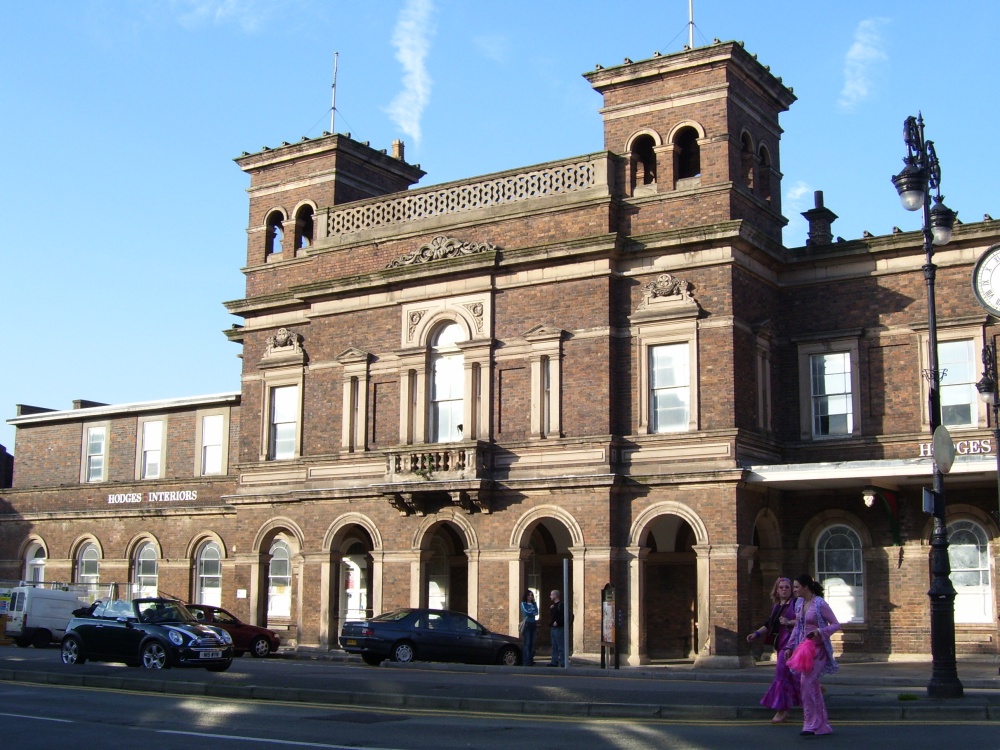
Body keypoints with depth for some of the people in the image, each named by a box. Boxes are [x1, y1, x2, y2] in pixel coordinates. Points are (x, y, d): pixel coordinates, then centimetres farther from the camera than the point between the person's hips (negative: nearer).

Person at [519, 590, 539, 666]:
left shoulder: (533, 604, 17)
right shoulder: (523, 603, 2)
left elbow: (536, 612, 4)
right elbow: (526, 612, -11)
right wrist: (533, 613, 1)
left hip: (533, 624, 5)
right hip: (527, 624, -5)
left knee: (532, 643, 3)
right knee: (527, 643, -9)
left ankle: (531, 659, 6)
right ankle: (527, 661, -10)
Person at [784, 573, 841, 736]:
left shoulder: (820, 604, -13)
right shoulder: (799, 604, 9)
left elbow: (836, 625, -10)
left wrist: (820, 632, -25)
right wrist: (790, 647, 14)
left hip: (817, 648, -8)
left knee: (806, 683, -16)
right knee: (813, 686, 10)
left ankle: (811, 724, -9)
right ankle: (822, 725, 17)